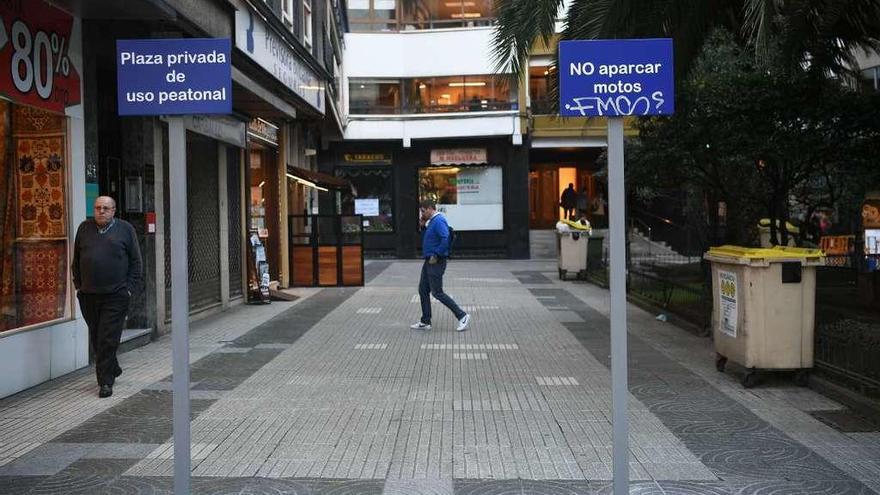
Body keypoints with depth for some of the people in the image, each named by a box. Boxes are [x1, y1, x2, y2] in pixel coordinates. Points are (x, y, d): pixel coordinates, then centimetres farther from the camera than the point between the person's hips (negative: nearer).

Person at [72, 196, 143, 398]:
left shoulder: (125, 229, 3)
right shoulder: (84, 228, 11)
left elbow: (135, 261, 2)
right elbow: (76, 259, 17)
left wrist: (130, 288, -4)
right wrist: (78, 285, 10)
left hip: (116, 296, -4)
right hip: (88, 296, 4)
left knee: (108, 339, -6)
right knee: (96, 339, 12)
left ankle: (106, 382, -1)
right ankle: (113, 370, 30)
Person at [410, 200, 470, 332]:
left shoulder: (439, 221, -17)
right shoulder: (432, 222, 15)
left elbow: (445, 239, -30)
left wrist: (436, 255, -23)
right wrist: (423, 226, 9)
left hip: (436, 263, -10)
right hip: (429, 262, 10)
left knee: (437, 293, -7)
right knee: (423, 290, 12)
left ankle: (462, 316, -1)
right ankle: (425, 322, 18)